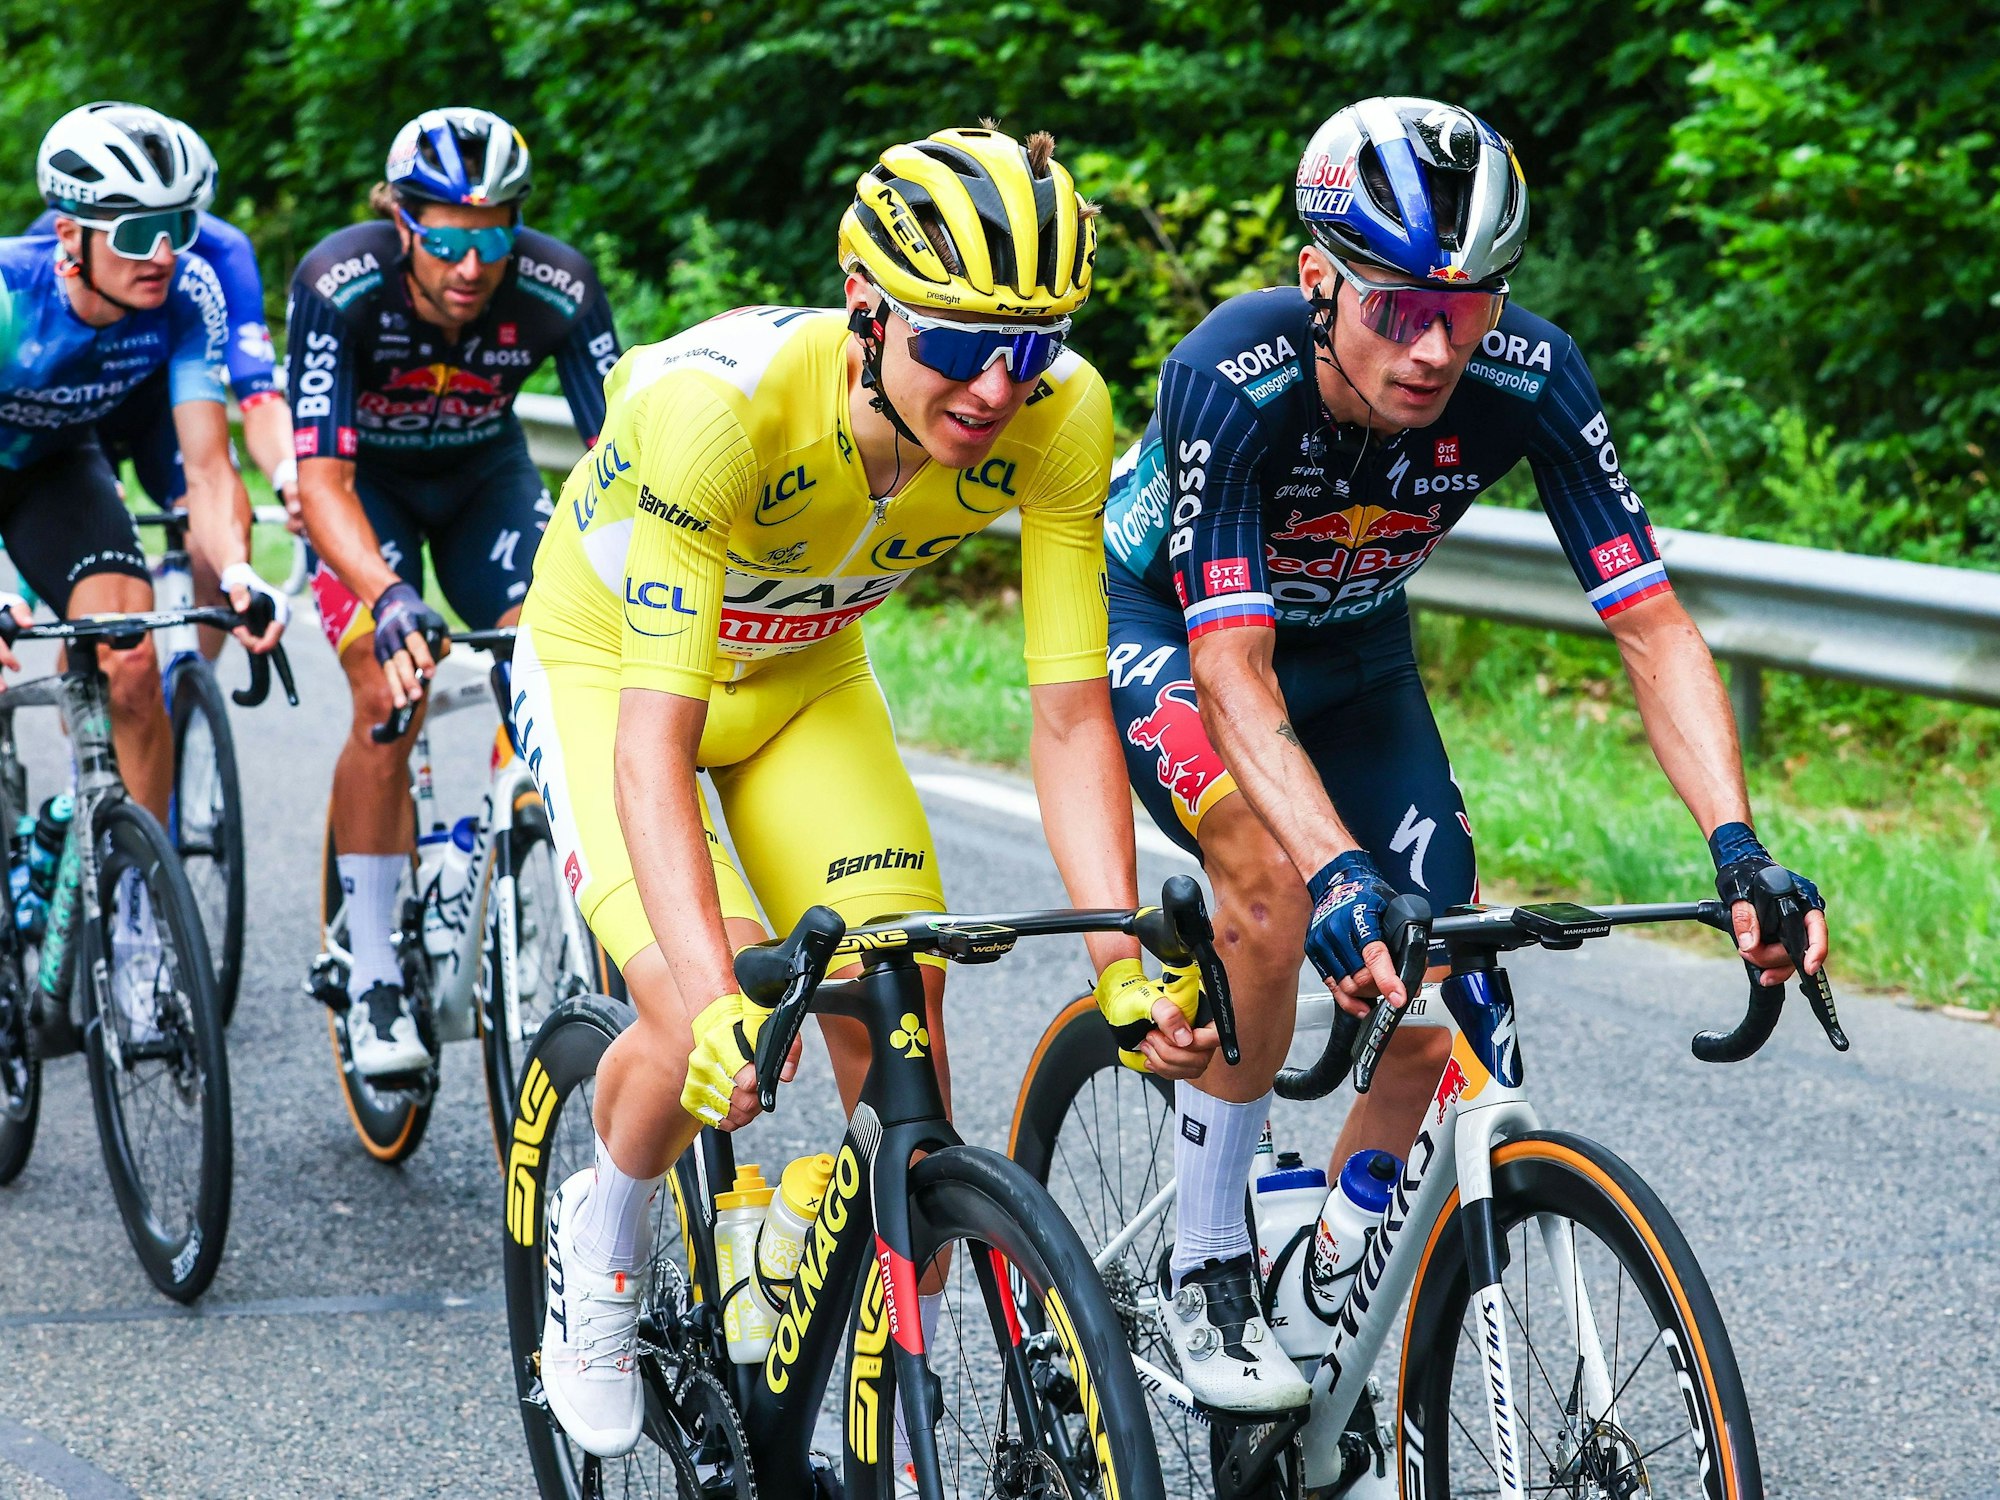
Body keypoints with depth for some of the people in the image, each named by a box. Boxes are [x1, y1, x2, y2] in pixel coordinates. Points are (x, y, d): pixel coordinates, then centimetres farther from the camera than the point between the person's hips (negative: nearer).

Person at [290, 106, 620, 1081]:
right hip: (365, 482, -2)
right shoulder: (339, 287, -33)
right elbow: (321, 477, -37)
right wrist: (387, 596, -54)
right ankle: (373, 978, -11)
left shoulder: (558, 291, -28)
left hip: (485, 478, 2)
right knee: (388, 693, -22)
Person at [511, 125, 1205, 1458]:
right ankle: (604, 1230, 10)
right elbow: (653, 741, -43)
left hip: (806, 677, 4)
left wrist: (1125, 962, -35)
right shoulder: (718, 404, -40)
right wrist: (715, 998, -55)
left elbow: (1070, 713, -24)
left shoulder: (1061, 416, -28)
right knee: (713, 1036, -24)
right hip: (610, 663, -4)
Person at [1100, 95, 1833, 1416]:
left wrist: (1739, 847, -42)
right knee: (1275, 878, -33)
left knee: (1429, 1023, -9)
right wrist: (1339, 878, -58)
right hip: (1164, 625, -4)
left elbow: (1654, 628, -28)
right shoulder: (1232, 378, -38)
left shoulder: (1527, 378, -29)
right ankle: (1208, 1269, -15)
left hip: (1351, 647, 4)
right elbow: (1234, 673, -43)